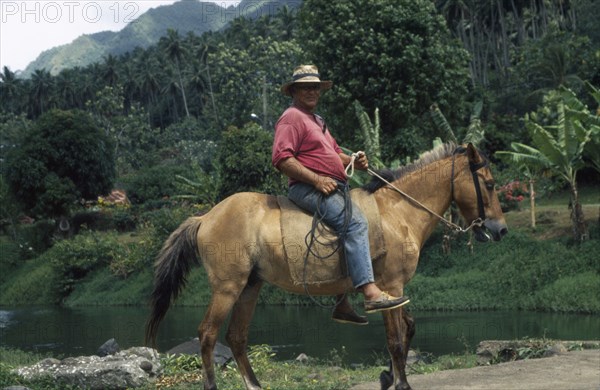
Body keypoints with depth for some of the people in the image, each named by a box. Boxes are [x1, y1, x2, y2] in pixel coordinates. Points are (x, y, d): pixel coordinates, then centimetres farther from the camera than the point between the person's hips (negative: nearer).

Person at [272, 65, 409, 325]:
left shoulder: (317, 121, 28)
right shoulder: (292, 118, -3)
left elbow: (334, 155, 32)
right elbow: (281, 159, -16)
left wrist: (354, 162, 10)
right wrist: (316, 179, -20)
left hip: (335, 189, 11)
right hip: (307, 189, -11)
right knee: (355, 222, -29)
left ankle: (342, 305, 14)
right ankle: (371, 293, -39)